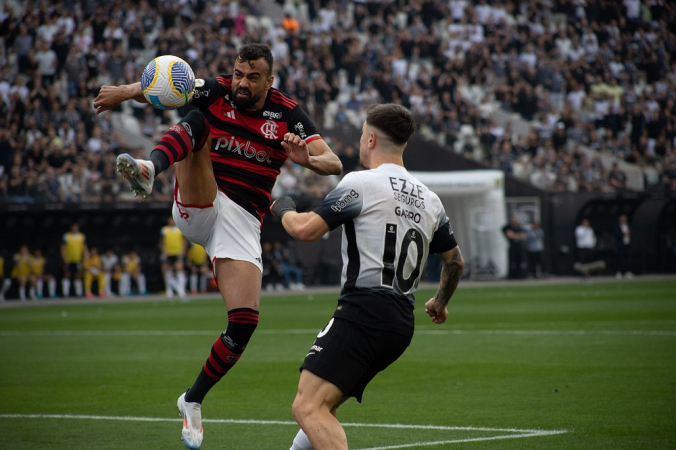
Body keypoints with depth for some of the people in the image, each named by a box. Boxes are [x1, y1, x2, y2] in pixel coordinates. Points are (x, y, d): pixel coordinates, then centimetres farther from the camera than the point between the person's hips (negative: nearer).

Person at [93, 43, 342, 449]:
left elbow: (334, 163, -6)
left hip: (242, 222, 1)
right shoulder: (214, 93, 1)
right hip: (198, 208, -1)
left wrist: (309, 159, -29)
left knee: (245, 323, -11)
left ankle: (193, 401, 11)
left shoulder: (288, 114, 1)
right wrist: (125, 92, -32)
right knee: (196, 121, -24)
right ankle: (147, 170, -57)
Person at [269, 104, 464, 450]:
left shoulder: (361, 183, -5)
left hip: (364, 310, -9)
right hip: (401, 322, 9)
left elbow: (306, 229, -10)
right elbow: (455, 260, 29)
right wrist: (440, 302, 48)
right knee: (322, 408, 20)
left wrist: (284, 210, 13)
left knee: (308, 408, -17)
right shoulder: (429, 200, 18)